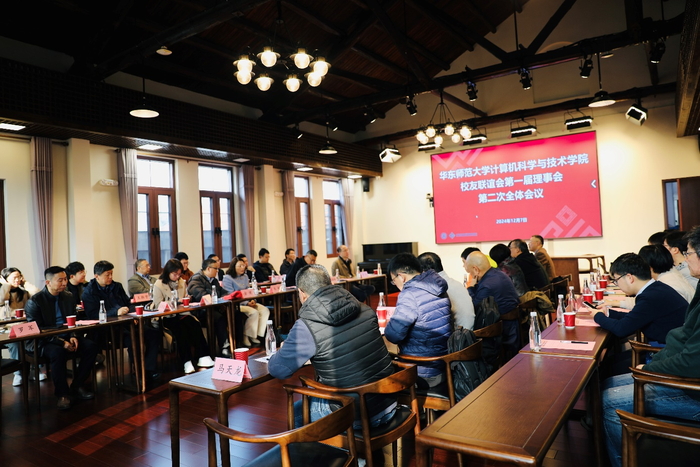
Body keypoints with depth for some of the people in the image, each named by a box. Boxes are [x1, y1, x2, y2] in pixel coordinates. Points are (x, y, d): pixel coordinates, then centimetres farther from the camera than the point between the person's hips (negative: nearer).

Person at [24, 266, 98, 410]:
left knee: (91, 346, -20)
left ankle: (77, 386, -6)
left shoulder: (68, 297, 10)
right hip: (43, 342, -5)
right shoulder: (34, 301, -7)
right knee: (57, 352, -37)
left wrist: (73, 336, -8)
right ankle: (62, 394, -21)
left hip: (67, 338, 5)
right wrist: (60, 342, -23)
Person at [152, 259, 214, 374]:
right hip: (167, 317, -4)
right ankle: (187, 362, -31)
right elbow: (158, 305, -8)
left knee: (195, 325, -27)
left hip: (181, 314, 4)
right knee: (181, 329, -33)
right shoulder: (158, 285, 0)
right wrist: (175, 301, -16)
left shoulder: (182, 282, 18)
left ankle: (203, 358, -29)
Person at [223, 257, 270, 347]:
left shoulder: (245, 277, 17)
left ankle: (258, 335, -8)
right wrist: (246, 303, -18)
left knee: (265, 310, -13)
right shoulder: (227, 278, -7)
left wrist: (252, 300, -2)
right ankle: (246, 337, -14)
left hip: (247, 302, 8)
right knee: (254, 312, -29)